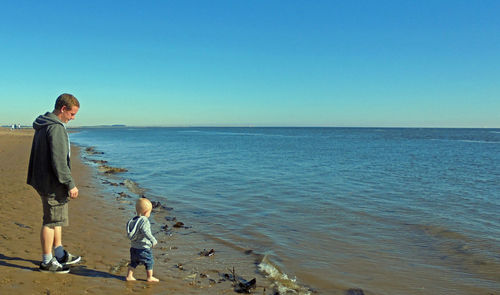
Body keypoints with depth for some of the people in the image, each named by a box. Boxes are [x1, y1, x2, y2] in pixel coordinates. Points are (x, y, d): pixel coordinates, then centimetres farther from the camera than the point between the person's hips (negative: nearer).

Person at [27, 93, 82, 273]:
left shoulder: (42, 125, 13)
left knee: (57, 218, 19)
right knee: (51, 221, 0)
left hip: (44, 181, 11)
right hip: (52, 184, -11)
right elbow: (59, 161, -24)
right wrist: (70, 184, -19)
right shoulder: (56, 128, -20)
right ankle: (47, 262, 12)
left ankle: (59, 254, 31)